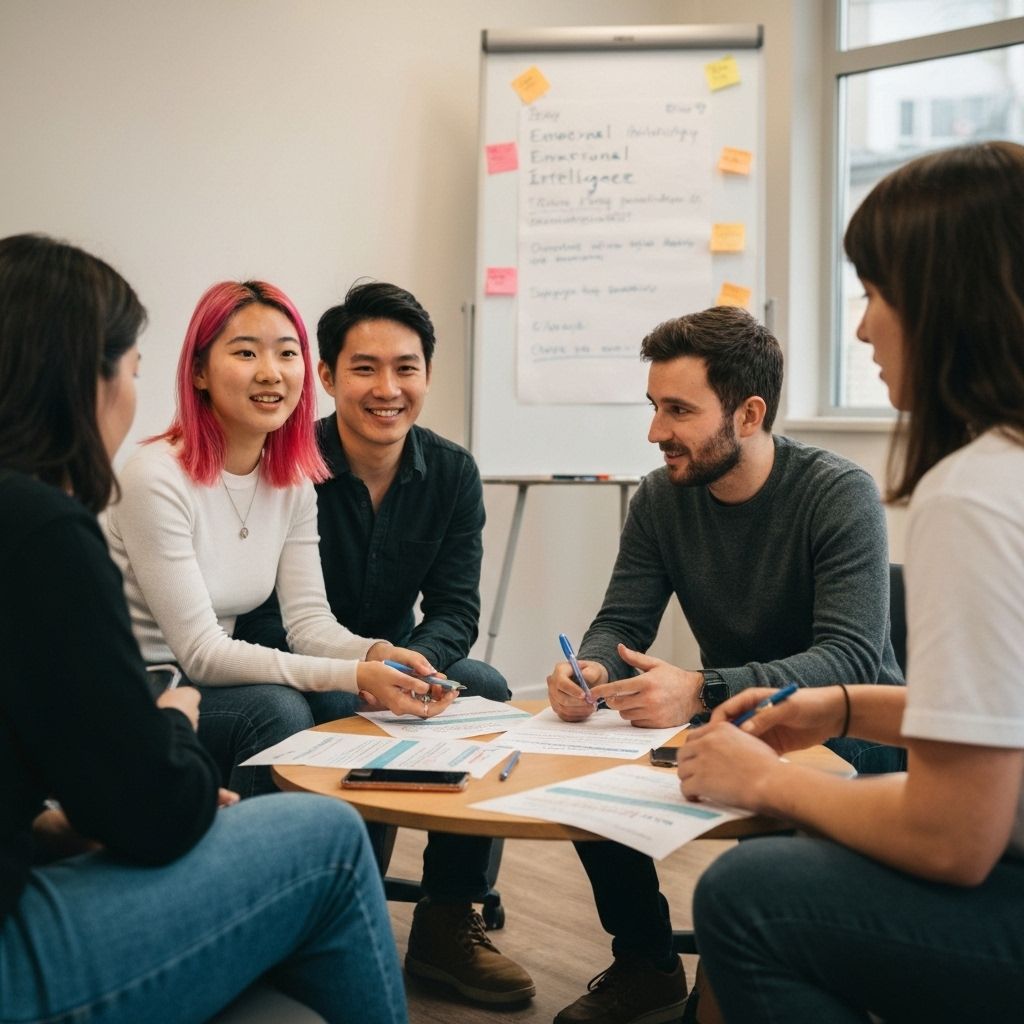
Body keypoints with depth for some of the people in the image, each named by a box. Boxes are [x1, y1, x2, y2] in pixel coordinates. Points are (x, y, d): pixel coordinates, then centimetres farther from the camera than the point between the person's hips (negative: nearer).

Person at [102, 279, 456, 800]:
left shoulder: (293, 483, 1)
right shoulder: (156, 478, -22)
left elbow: (309, 620, -2)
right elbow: (201, 653, -23)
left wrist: (376, 655, -24)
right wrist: (355, 675, -30)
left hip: (212, 684, 6)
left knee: (343, 705, -18)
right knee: (276, 709, -28)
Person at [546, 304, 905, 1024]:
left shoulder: (840, 494, -19)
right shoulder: (662, 499, -3)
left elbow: (852, 659, -29)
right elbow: (620, 624, -2)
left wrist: (704, 693, -43)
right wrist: (589, 670, -28)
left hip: (850, 728, -5)